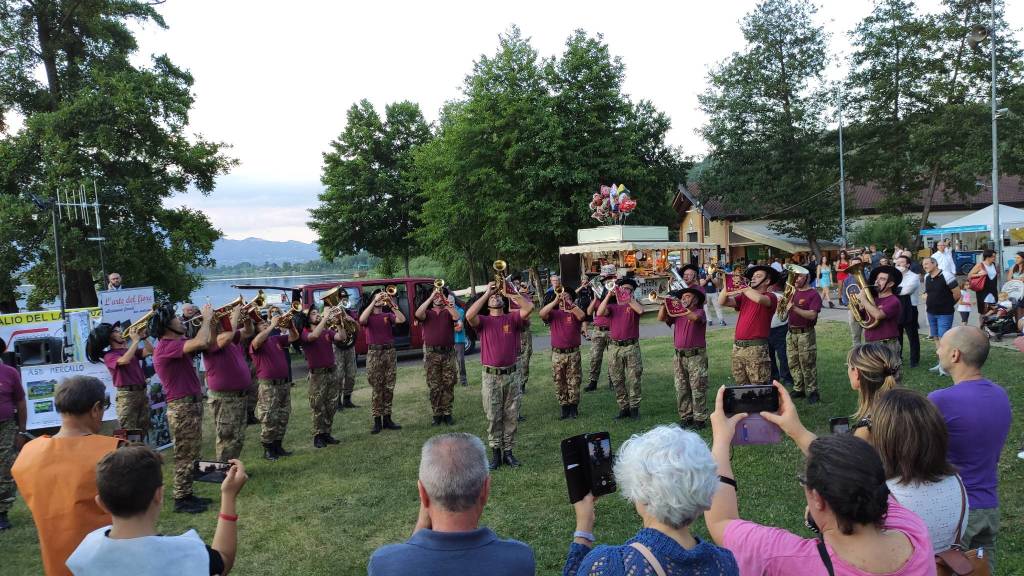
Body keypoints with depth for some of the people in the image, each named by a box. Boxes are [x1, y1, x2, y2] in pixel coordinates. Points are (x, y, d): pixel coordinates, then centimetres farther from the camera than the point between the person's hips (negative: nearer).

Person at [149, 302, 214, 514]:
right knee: (185, 455, -3)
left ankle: (187, 494, 23)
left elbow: (208, 343, 19)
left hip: (192, 404, 10)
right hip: (181, 407, -10)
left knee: (191, 454, 15)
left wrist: (210, 321, 7)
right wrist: (206, 318, -18)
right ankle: (181, 499, 6)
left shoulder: (177, 343, 12)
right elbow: (201, 343, -33)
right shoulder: (166, 346, -19)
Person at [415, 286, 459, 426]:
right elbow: (418, 314, -15)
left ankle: (447, 413, 10)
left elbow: (456, 317, -13)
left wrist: (445, 300, -16)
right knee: (434, 386, 2)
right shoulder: (427, 313, 9)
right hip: (432, 353, 0)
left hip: (448, 353, 1)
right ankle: (436, 414, 8)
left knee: (448, 384, 2)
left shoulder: (448, 312, 10)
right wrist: (431, 297, -14)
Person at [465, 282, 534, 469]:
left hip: (510, 375, 1)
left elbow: (529, 307, -14)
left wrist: (510, 292, -7)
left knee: (511, 417, 7)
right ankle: (495, 452, 14)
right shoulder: (483, 321, 2)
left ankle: (508, 452, 18)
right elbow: (469, 315, -20)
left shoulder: (512, 318, 4)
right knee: (493, 417, 4)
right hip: (490, 376, -1)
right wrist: (486, 293, -13)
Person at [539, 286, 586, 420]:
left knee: (574, 382, 4)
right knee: (559, 383, 6)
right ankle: (564, 408, 16)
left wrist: (569, 303, -27)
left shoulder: (574, 313, 2)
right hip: (557, 354, 1)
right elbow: (542, 314, -16)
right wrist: (555, 301, -23)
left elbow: (582, 316, -21)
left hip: (573, 353, -1)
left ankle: (574, 408, 15)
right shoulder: (553, 313, 4)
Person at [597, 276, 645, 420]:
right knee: (617, 380, 6)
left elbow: (640, 310, -19)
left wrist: (627, 298, -16)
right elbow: (599, 313, -10)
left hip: (632, 346, -2)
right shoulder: (612, 306, 10)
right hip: (616, 347, 2)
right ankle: (623, 408, 16)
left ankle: (634, 408, 8)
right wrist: (608, 296, -14)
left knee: (634, 379, -1)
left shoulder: (633, 304, 6)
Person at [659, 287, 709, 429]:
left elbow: (695, 317, -23)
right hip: (680, 355, 6)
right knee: (681, 389, 8)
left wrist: (679, 306, -20)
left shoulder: (699, 312, 0)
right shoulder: (676, 313, 15)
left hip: (696, 355, -6)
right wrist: (665, 303, -5)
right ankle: (685, 417, 17)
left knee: (698, 389, -4)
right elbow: (661, 318, 5)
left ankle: (700, 419, 1)